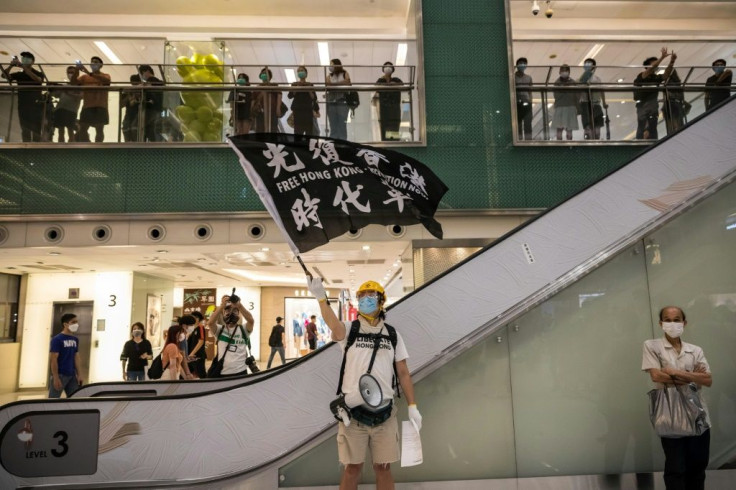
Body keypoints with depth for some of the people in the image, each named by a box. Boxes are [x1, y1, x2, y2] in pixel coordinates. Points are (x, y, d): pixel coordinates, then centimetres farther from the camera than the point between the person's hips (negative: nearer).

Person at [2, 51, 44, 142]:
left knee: (36, 131, -4)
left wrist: (23, 66, -26)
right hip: (23, 106, 3)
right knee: (25, 131, 3)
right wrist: (11, 66, -18)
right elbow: (4, 75, -2)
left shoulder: (38, 74, 1)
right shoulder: (19, 75, 11)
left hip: (36, 106, -3)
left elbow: (37, 79, -22)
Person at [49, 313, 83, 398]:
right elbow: (53, 359, -12)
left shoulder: (75, 340, 11)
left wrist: (79, 374, 9)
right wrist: (56, 378, -16)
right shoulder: (57, 339, -9)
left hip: (72, 375, 7)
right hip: (60, 375, -7)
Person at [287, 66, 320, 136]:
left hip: (308, 110, 1)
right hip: (298, 110, -1)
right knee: (298, 131, -5)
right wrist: (297, 87, -14)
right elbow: (290, 96, -7)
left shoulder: (310, 85, 7)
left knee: (309, 130, -1)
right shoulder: (294, 84, 5)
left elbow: (314, 98, 0)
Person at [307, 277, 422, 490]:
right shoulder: (349, 329, -1)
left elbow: (403, 373, 9)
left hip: (384, 412, 2)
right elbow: (334, 326, -26)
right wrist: (321, 297, -44)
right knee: (353, 467, 8)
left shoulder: (393, 335, 7)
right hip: (353, 411, -2)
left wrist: (412, 406, 3)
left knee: (383, 467, 11)